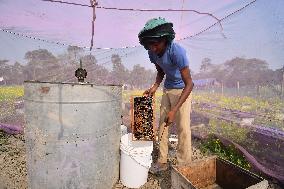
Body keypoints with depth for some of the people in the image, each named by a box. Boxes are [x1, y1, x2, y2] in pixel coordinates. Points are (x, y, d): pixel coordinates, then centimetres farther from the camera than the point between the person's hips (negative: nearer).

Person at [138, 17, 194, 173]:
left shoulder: (177, 52, -30)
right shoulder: (152, 52, -10)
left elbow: (189, 84, -30)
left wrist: (174, 110, -35)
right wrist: (154, 87, -9)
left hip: (183, 90, -6)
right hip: (167, 90, 7)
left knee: (183, 128, -9)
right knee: (162, 125, 7)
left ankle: (184, 165, 7)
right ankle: (162, 162, 21)